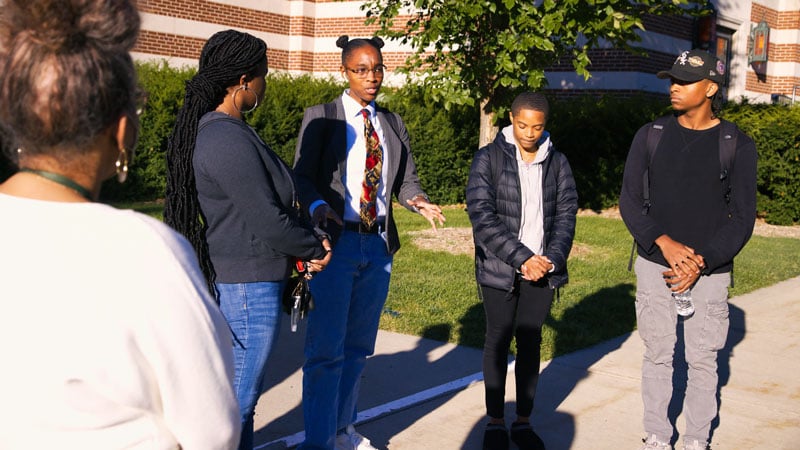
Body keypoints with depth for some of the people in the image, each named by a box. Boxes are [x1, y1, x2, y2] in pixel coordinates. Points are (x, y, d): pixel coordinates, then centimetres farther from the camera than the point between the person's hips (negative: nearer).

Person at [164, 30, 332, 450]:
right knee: (238, 398, 2)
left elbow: (268, 196, 13)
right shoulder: (230, 140, -23)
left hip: (229, 277, 10)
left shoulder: (211, 128, 9)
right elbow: (267, 218, -21)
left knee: (237, 389, 22)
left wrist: (310, 237, 4)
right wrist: (315, 248, -4)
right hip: (247, 285, -10)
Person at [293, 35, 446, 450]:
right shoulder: (321, 117, -1)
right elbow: (302, 176, -8)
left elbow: (406, 180, 10)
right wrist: (317, 206, -28)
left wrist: (417, 200, -12)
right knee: (325, 350, -5)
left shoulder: (393, 124, 14)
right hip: (335, 242, -5)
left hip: (378, 245, 5)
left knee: (358, 347, 15)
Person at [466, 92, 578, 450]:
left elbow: (566, 213, 5)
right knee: (498, 342, 6)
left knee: (531, 343, 8)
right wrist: (522, 258, -16)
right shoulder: (489, 158, -4)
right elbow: (482, 215, -11)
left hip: (542, 269, 3)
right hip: (499, 269, -2)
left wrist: (551, 259, -10)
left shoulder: (557, 162, 6)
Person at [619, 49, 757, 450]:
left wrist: (701, 262, -16)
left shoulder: (737, 145, -4)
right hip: (655, 265, 2)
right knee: (657, 355, 10)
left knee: (702, 360, 7)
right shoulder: (650, 136, 1)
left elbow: (742, 218, -4)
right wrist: (665, 243, -17)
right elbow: (630, 200, -2)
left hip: (709, 271, -1)